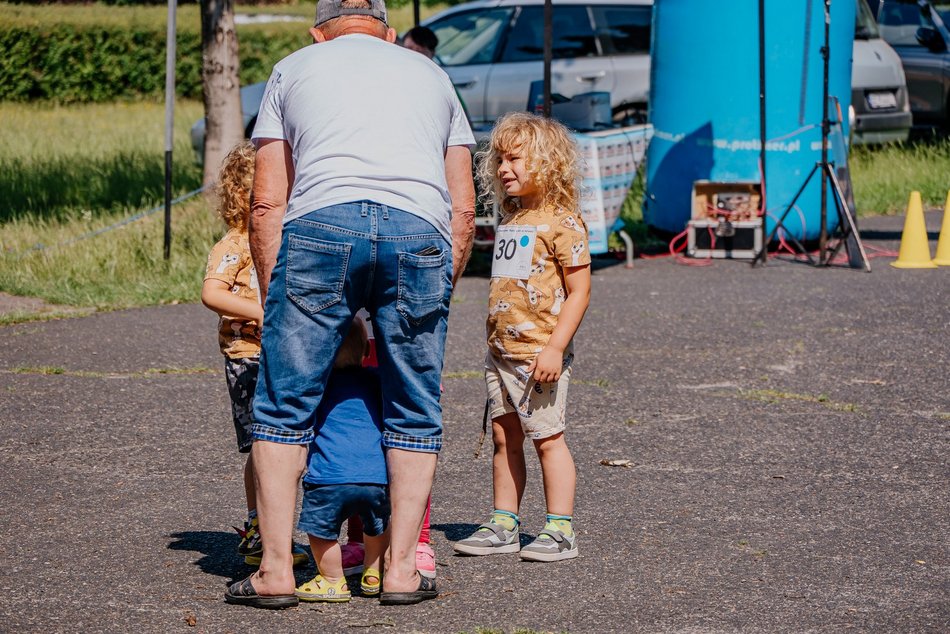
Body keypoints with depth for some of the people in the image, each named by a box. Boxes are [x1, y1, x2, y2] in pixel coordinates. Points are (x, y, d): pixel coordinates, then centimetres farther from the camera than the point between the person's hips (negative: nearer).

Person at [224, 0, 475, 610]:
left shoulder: (294, 68, 26)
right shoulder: (429, 73, 32)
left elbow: (267, 204, 17)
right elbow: (464, 210, 24)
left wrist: (273, 297, 21)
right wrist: (439, 292, 30)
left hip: (320, 223, -1)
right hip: (420, 230, 2)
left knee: (284, 405, 6)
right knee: (414, 413, 12)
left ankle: (276, 570, 4)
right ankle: (401, 567, 10)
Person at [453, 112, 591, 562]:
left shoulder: (562, 222, -11)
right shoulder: (511, 221, 14)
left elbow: (578, 291, -14)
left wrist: (555, 348, -20)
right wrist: (493, 342, 18)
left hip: (539, 352, -8)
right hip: (501, 351, 8)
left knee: (547, 438, -4)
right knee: (504, 437, 10)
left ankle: (560, 530, 1)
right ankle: (503, 526, 17)